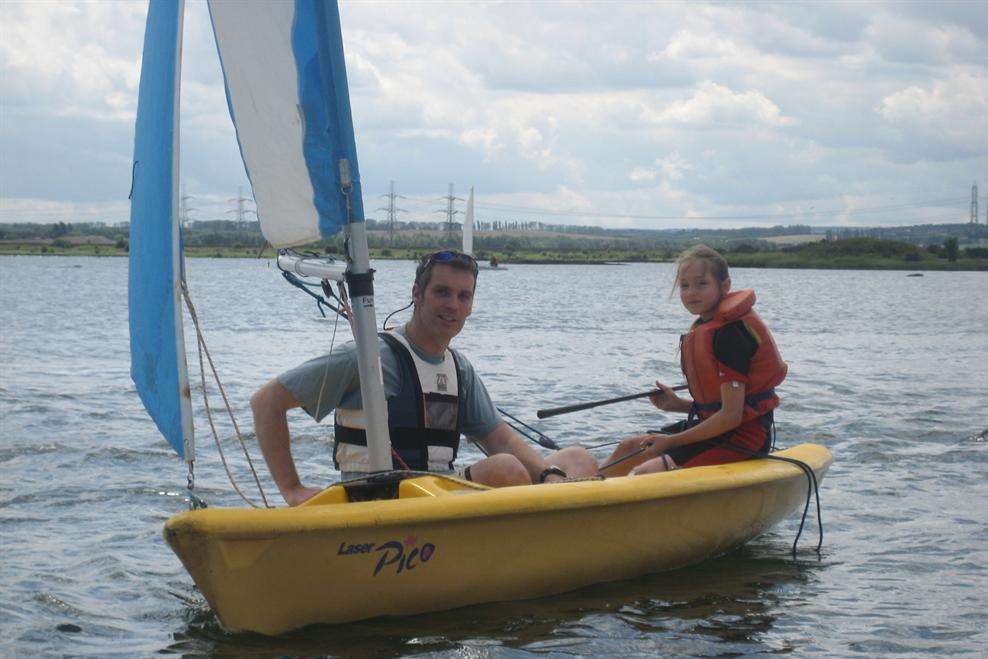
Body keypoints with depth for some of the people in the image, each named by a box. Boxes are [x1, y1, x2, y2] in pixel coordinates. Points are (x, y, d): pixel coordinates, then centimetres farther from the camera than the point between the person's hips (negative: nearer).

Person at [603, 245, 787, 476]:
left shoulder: (731, 333, -19)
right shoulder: (705, 327, 10)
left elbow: (731, 416, -22)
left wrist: (672, 441, -18)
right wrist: (677, 405, 2)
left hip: (742, 439, -10)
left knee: (643, 474, -20)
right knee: (628, 448, 15)